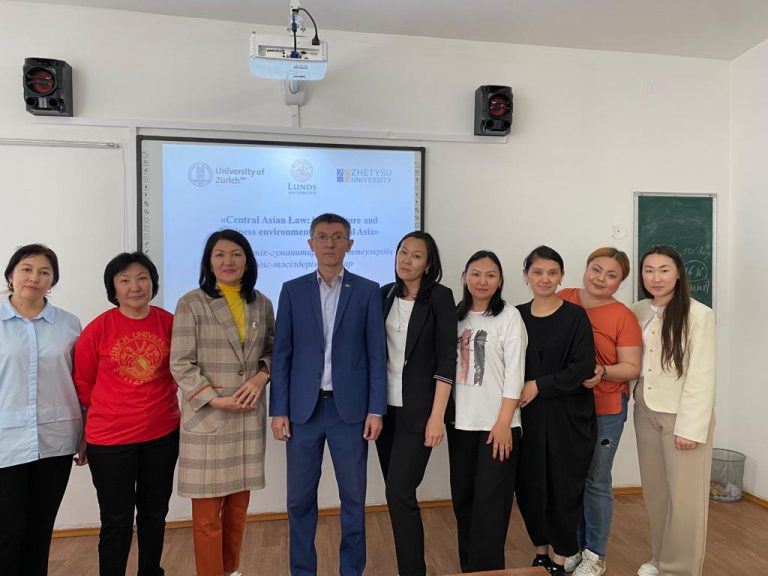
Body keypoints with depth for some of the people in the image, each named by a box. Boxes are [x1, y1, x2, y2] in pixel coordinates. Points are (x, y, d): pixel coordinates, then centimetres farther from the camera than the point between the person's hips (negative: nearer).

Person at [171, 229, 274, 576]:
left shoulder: (261, 304, 6)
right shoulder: (191, 304, -6)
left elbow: (273, 350, 12)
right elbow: (180, 365, -8)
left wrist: (262, 375, -7)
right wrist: (215, 400, -15)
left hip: (249, 418, 4)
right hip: (206, 419, -4)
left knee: (239, 504, 15)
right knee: (208, 511, 4)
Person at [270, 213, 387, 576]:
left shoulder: (367, 291, 2)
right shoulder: (292, 290, 5)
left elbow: (376, 354, 0)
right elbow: (281, 355, 3)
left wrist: (376, 410, -5)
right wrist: (279, 410, -2)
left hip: (350, 408, 0)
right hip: (303, 408, 1)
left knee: (353, 498, 10)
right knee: (300, 498, 9)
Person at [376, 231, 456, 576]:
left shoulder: (440, 297, -8)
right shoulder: (385, 294, 6)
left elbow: (446, 360, -11)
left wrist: (437, 416, -15)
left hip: (418, 409, -5)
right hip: (385, 406, 5)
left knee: (400, 494, -7)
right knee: (395, 493, 13)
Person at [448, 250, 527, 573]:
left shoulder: (509, 316, -5)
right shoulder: (456, 316, 8)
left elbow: (514, 373, -9)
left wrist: (503, 423, -13)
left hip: (496, 424, -5)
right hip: (460, 423, 5)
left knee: (489, 501, 1)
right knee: (462, 497, 13)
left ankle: (485, 568, 15)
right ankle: (467, 566, 29)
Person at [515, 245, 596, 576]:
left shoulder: (575, 316, -3)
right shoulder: (517, 316, 5)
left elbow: (584, 368, -11)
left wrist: (539, 385, -13)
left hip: (568, 416, -2)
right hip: (527, 415, 3)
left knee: (564, 486, 6)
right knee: (530, 485, 7)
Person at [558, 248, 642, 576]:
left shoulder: (623, 317, -9)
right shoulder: (562, 300, 0)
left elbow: (632, 368, -8)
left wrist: (603, 372, -27)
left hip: (605, 410, -3)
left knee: (595, 482, 8)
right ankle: (573, 546, 33)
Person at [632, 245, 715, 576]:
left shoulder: (699, 315, -13)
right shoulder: (638, 312, 4)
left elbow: (702, 375, -14)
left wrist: (690, 426, -17)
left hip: (682, 414, -5)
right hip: (646, 412, 5)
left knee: (684, 497, 3)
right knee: (654, 491, 16)